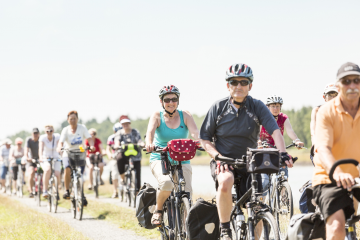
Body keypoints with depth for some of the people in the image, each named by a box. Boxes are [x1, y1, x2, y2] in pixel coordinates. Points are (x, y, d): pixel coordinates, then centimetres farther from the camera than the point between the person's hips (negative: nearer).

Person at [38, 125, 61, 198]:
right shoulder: (43, 138, -12)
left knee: (57, 175, -18)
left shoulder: (57, 136, -9)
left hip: (56, 159, 2)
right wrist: (41, 157, -44)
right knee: (47, 170, -34)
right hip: (45, 159, -2)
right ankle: (45, 191, -28)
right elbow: (41, 148, -25)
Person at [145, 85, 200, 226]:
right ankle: (158, 211, -5)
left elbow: (194, 132, -14)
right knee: (166, 182, -33)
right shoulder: (157, 116, 0)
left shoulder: (185, 115, 2)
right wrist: (149, 144, -43)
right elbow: (150, 131, -20)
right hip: (160, 159, -2)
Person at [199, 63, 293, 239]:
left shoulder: (257, 106, -4)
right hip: (224, 161, -2)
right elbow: (204, 139, 1)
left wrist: (283, 154, -32)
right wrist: (217, 156, -17)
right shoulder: (218, 107, -3)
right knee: (225, 182, -36)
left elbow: (275, 131, -15)